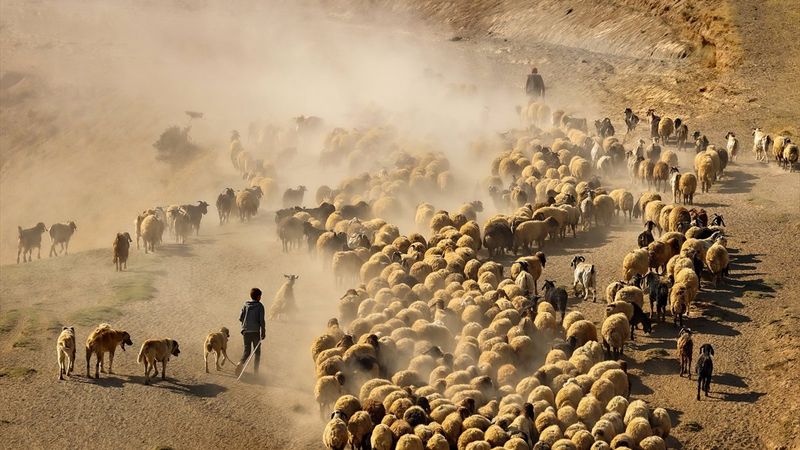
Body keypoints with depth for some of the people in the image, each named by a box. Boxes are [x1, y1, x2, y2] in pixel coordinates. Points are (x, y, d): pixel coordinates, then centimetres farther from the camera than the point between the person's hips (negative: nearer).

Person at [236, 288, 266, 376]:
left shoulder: (245, 305, 4)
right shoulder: (260, 306, -6)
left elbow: (240, 318, 4)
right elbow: (262, 320, -10)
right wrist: (263, 332, -2)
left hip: (246, 331, 3)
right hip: (256, 331, -3)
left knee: (246, 351, 8)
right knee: (257, 351, 10)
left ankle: (241, 363, -21)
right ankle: (255, 370, 6)